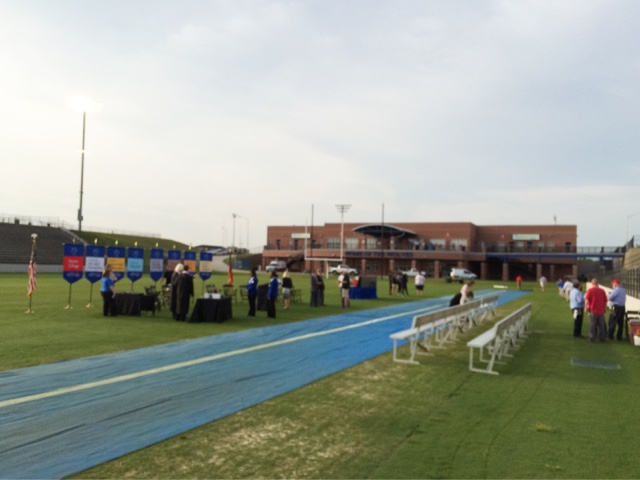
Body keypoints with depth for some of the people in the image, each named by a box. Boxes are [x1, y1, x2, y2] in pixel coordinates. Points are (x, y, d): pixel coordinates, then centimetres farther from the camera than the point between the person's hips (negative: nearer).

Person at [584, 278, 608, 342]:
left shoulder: (590, 290, -5)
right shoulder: (602, 291, 7)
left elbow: (586, 300, -11)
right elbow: (605, 301, 11)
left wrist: (586, 307, 2)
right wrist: (605, 308, 22)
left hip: (593, 311, -3)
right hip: (601, 311, 3)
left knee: (592, 325, 1)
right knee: (601, 325, 9)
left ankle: (592, 337, 0)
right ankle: (602, 338, 12)